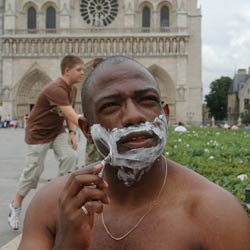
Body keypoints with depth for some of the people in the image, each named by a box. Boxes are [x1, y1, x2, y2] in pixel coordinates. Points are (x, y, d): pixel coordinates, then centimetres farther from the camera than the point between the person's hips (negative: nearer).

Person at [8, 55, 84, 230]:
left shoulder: (73, 89, -1)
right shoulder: (56, 89, -31)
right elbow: (73, 116, -39)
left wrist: (72, 132, -5)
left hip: (57, 131, 7)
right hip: (38, 133, -7)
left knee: (70, 156, -15)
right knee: (34, 170, -2)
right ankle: (16, 206, 19)